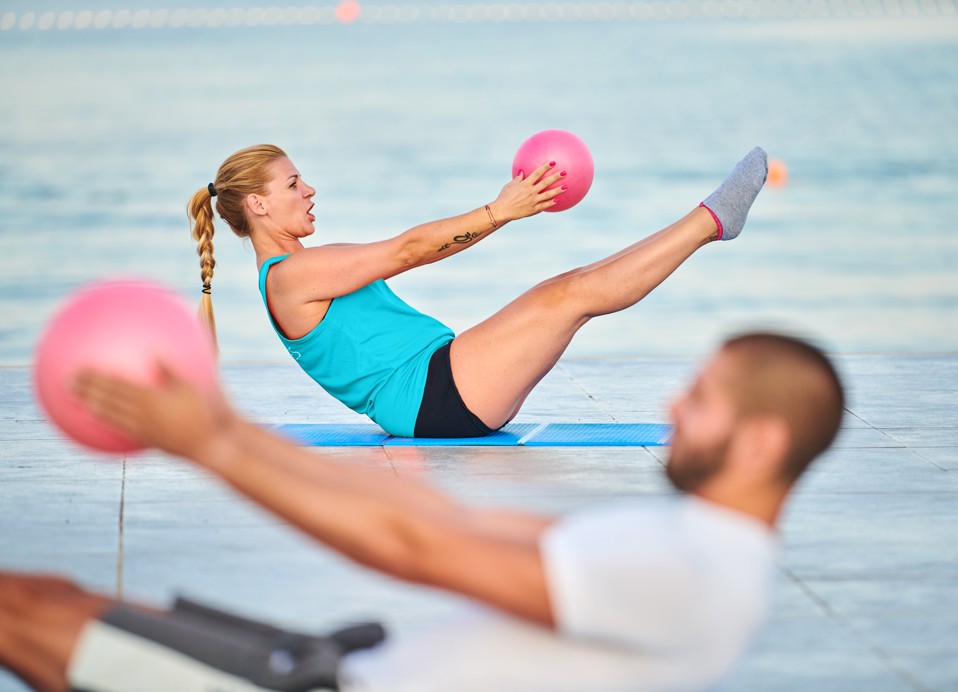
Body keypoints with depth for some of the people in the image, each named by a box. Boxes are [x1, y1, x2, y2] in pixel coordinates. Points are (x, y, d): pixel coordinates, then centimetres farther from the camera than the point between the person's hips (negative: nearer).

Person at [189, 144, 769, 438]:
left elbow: (420, 250, 16)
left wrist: (511, 206, 9)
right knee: (576, 294, -11)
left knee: (573, 284, 1)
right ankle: (711, 219, -4)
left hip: (440, 392, 10)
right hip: (436, 398, -10)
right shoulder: (290, 275, -9)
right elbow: (405, 252, -13)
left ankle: (708, 224, 3)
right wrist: (498, 213, -14)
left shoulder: (312, 272, 22)